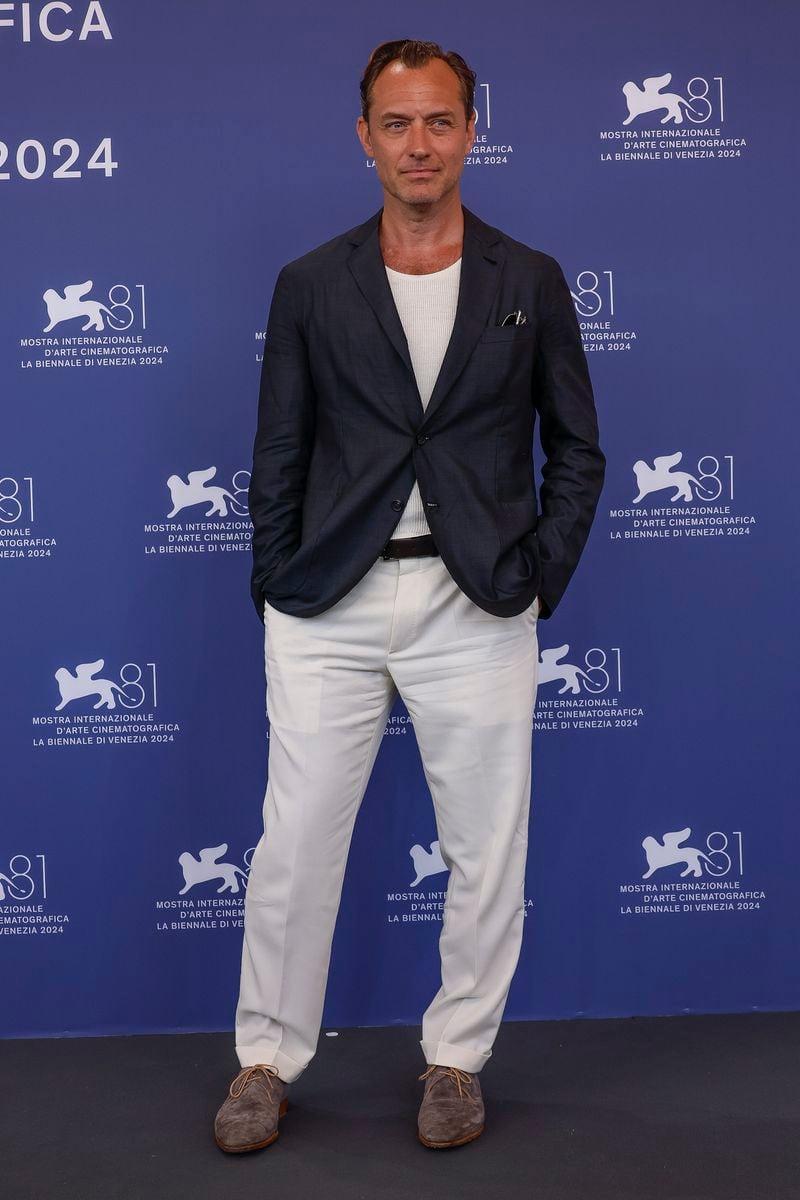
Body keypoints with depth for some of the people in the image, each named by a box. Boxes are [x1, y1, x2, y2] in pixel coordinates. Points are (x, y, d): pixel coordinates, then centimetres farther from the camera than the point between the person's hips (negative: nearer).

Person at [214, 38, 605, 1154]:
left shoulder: (531, 284, 6)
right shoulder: (310, 285, 6)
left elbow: (578, 449, 9)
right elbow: (278, 457, 8)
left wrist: (541, 578, -1)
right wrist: (277, 591, 1)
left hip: (477, 609, 0)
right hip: (329, 610, 0)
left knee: (487, 852, 8)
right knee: (293, 847, 5)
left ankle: (457, 1058, 28)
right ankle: (268, 1060, 24)